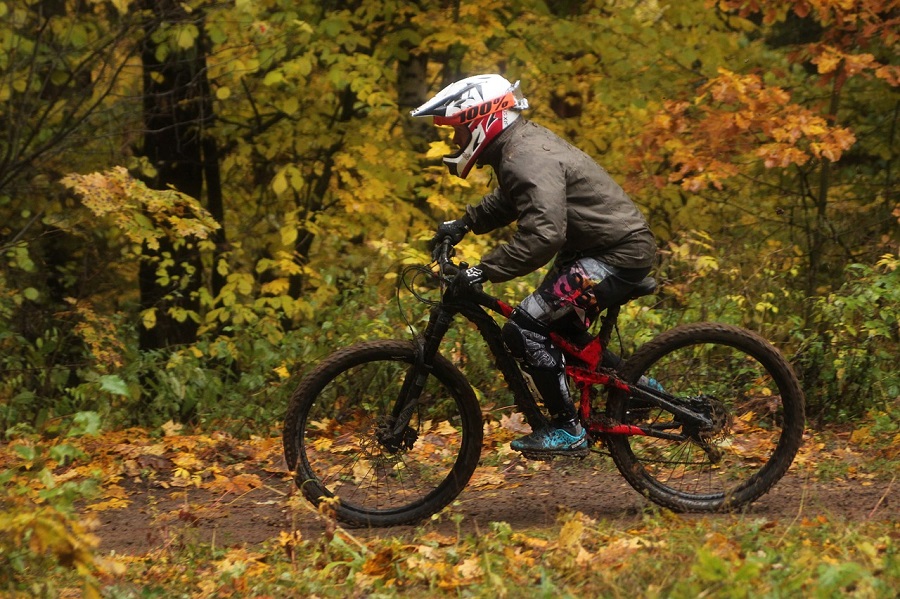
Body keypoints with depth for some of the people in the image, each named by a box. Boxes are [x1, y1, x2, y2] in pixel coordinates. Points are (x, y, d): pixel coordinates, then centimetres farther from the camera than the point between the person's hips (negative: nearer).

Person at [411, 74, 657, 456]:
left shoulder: (528, 159, -22)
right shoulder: (522, 142, 10)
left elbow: (543, 234, -33)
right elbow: (507, 201, 29)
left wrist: (485, 271, -32)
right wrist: (464, 225, 19)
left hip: (617, 255, -11)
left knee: (525, 330, -14)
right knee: (558, 332, 21)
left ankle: (567, 430, -7)